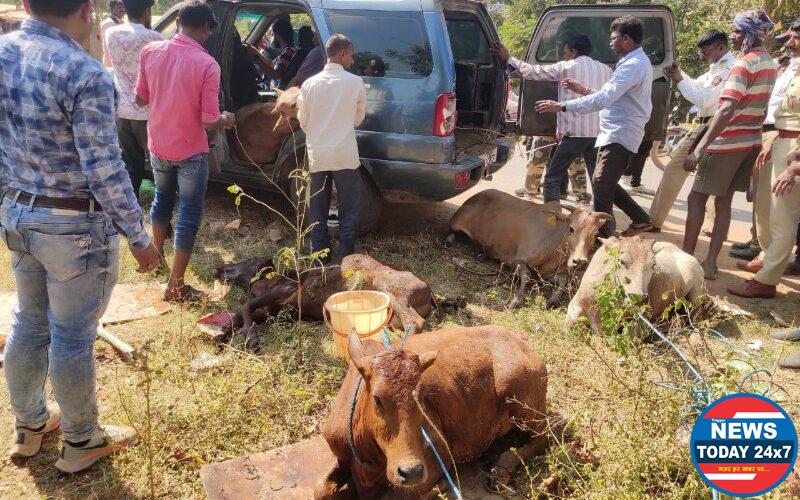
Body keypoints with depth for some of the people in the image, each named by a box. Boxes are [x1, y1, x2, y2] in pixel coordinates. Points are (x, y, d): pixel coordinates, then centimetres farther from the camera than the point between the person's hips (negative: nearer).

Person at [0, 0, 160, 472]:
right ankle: (81, 442, 28)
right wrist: (139, 237, -12)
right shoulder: (85, 73, -22)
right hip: (77, 227, -7)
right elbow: (104, 171, -21)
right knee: (72, 339, 8)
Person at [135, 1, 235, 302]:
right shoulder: (207, 64, -20)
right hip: (190, 152, -5)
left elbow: (141, 98, 5)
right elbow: (209, 121, -20)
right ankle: (175, 286, 8)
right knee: (189, 215, 5)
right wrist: (226, 120, 2)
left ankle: (157, 256, 46)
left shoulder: (150, 52, -6)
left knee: (162, 200, 28)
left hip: (158, 146, 5)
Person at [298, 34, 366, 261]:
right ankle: (346, 258, 10)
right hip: (345, 155, -3)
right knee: (349, 209, 8)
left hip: (317, 155, 3)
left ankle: (319, 256, 19)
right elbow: (358, 118, 8)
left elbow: (303, 122, 9)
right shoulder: (355, 83, -5)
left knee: (318, 210, 13)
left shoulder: (309, 84, 2)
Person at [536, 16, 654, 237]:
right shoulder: (636, 62, 18)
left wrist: (563, 106, -28)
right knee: (606, 185, 17)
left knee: (601, 190, -10)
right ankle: (641, 219, 24)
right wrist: (584, 91, 17)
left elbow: (604, 99, -28)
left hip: (620, 136, -11)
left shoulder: (633, 65, -18)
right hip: (616, 133, 11)